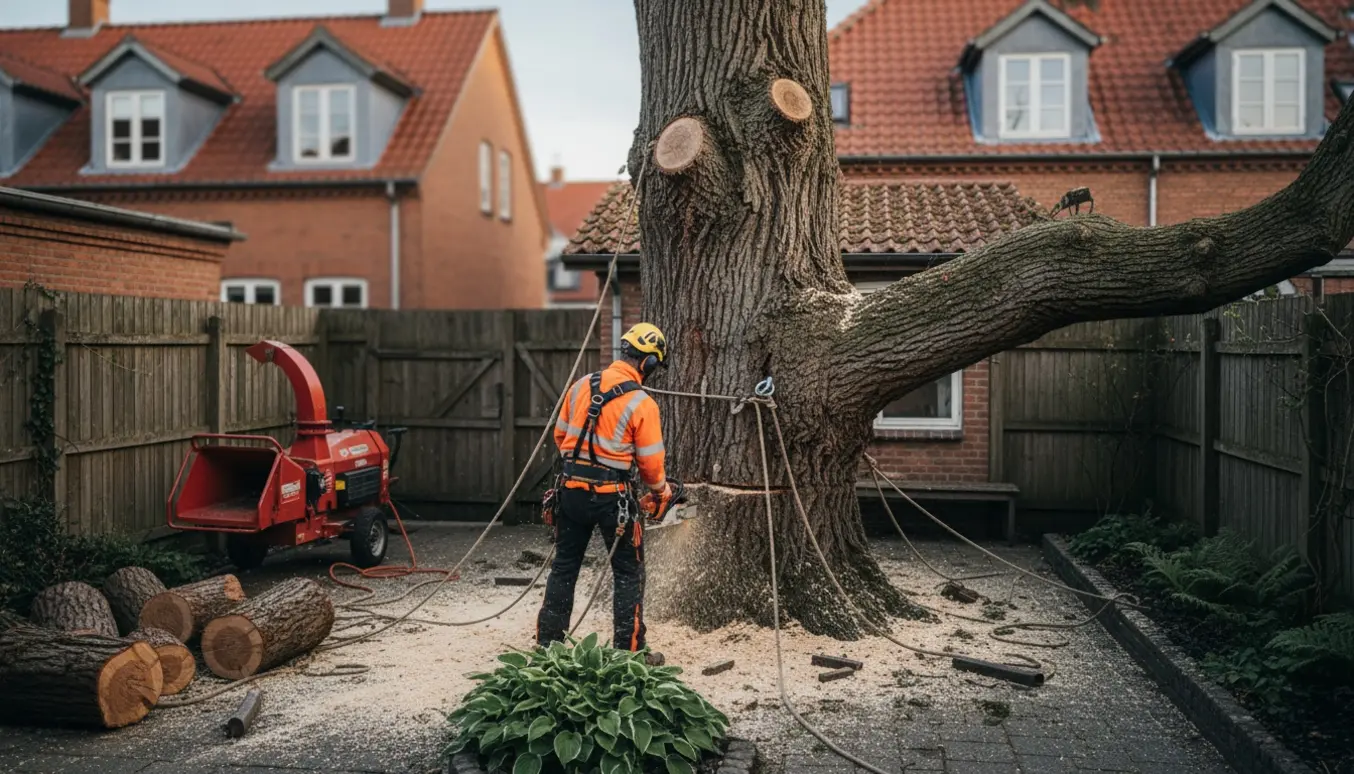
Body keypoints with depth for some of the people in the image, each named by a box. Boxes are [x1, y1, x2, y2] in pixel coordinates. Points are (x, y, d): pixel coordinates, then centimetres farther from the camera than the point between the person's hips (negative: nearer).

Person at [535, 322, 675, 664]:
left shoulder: (581, 385, 3)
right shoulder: (642, 404, -12)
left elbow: (561, 436, 11)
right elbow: (650, 462, -8)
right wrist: (660, 491, 11)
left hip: (571, 490, 5)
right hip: (613, 496, -5)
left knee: (564, 569, 16)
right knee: (629, 574, 10)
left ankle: (548, 644, 22)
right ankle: (630, 651, 13)